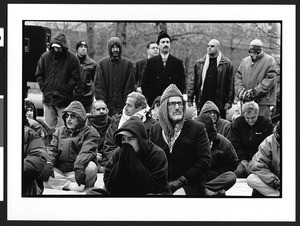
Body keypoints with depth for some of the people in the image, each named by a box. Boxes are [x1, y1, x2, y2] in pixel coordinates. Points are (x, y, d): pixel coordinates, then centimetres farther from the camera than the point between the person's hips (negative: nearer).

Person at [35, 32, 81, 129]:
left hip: (64, 100, -3)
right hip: (48, 99, 3)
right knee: (49, 126, 7)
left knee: (62, 128, -1)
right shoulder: (45, 57, 5)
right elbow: (39, 75, 11)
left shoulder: (72, 59, -4)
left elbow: (76, 78, -4)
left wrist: (65, 90, -11)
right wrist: (44, 88, 0)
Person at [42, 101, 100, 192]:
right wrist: (48, 163, -17)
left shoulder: (90, 132, 3)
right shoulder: (59, 131, 19)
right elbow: (52, 149, 5)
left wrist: (79, 168, -33)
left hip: (76, 173, -3)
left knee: (91, 167, -35)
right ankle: (71, 185, -35)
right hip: (59, 172, 3)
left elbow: (86, 152, -14)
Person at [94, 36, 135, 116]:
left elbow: (130, 85, 4)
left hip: (122, 104, 0)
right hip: (107, 105, 1)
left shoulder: (128, 63, 6)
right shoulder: (102, 63, 7)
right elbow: (99, 85, 4)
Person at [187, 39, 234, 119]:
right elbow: (193, 81, 9)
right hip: (202, 102, 2)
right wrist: (190, 98, 3)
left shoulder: (226, 63, 1)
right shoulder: (199, 63, 8)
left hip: (219, 103, -2)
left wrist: (229, 101, -4)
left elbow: (231, 84, 1)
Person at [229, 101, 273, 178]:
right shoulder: (236, 123, 5)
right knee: (238, 172, -27)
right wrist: (243, 160, -10)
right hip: (242, 158, 2)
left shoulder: (266, 123, -2)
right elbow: (234, 144, 1)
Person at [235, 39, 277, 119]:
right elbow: (238, 77, 13)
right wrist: (241, 92, -6)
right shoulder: (244, 61, 18)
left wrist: (255, 92, -15)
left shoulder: (269, 61, 0)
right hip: (246, 101, 5)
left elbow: (270, 80, -10)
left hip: (263, 102, -5)